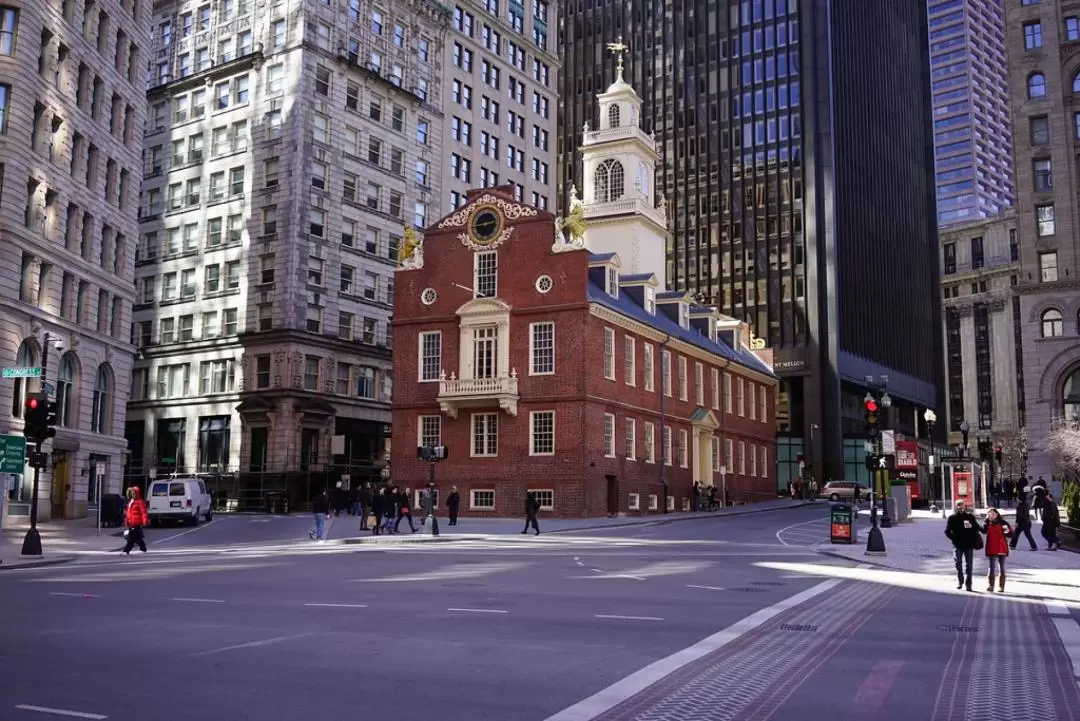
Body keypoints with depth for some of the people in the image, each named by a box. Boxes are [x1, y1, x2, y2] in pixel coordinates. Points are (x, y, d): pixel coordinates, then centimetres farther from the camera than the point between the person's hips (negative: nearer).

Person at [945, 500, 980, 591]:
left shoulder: (970, 516, 7)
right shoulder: (952, 518, 3)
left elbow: (977, 528, 7)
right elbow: (947, 531, 2)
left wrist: (971, 526, -13)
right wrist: (954, 538, -10)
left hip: (969, 545, 1)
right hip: (958, 545, -1)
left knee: (968, 565, 2)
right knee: (958, 564, 0)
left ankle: (968, 584, 6)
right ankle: (960, 581, 17)